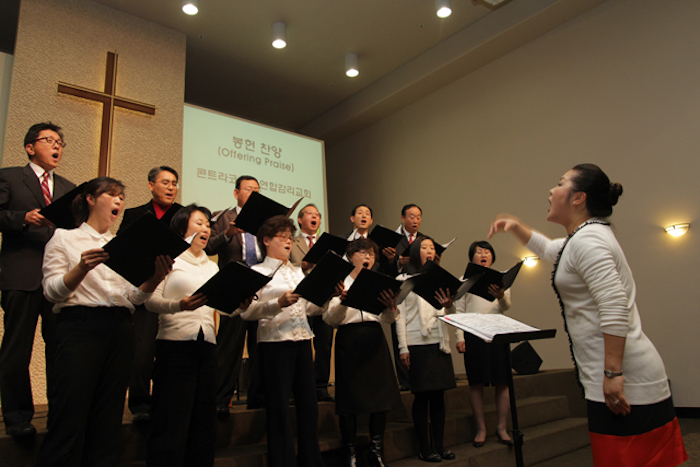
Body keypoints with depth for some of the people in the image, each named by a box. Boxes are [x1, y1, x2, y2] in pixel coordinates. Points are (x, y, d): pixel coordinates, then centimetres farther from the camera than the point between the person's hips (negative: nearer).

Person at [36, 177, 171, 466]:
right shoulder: (64, 238, 8)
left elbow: (134, 296, 10)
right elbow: (52, 291, -3)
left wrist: (156, 278, -10)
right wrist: (83, 268, -21)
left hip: (119, 330, 4)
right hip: (80, 326, -4)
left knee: (108, 419, 7)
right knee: (70, 417, -5)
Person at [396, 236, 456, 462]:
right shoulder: (403, 280, 2)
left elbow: (451, 314, 14)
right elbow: (400, 315, -2)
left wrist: (449, 305, -10)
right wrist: (403, 348, -8)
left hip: (439, 342, 4)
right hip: (417, 344, -4)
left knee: (439, 395, 8)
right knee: (422, 396, 1)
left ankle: (439, 444, 20)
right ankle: (424, 448, 12)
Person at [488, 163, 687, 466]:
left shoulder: (587, 240, -16)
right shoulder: (586, 237, 17)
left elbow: (615, 308, -25)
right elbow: (547, 249, 36)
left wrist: (613, 373, -25)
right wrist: (515, 226, 23)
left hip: (624, 382, -11)